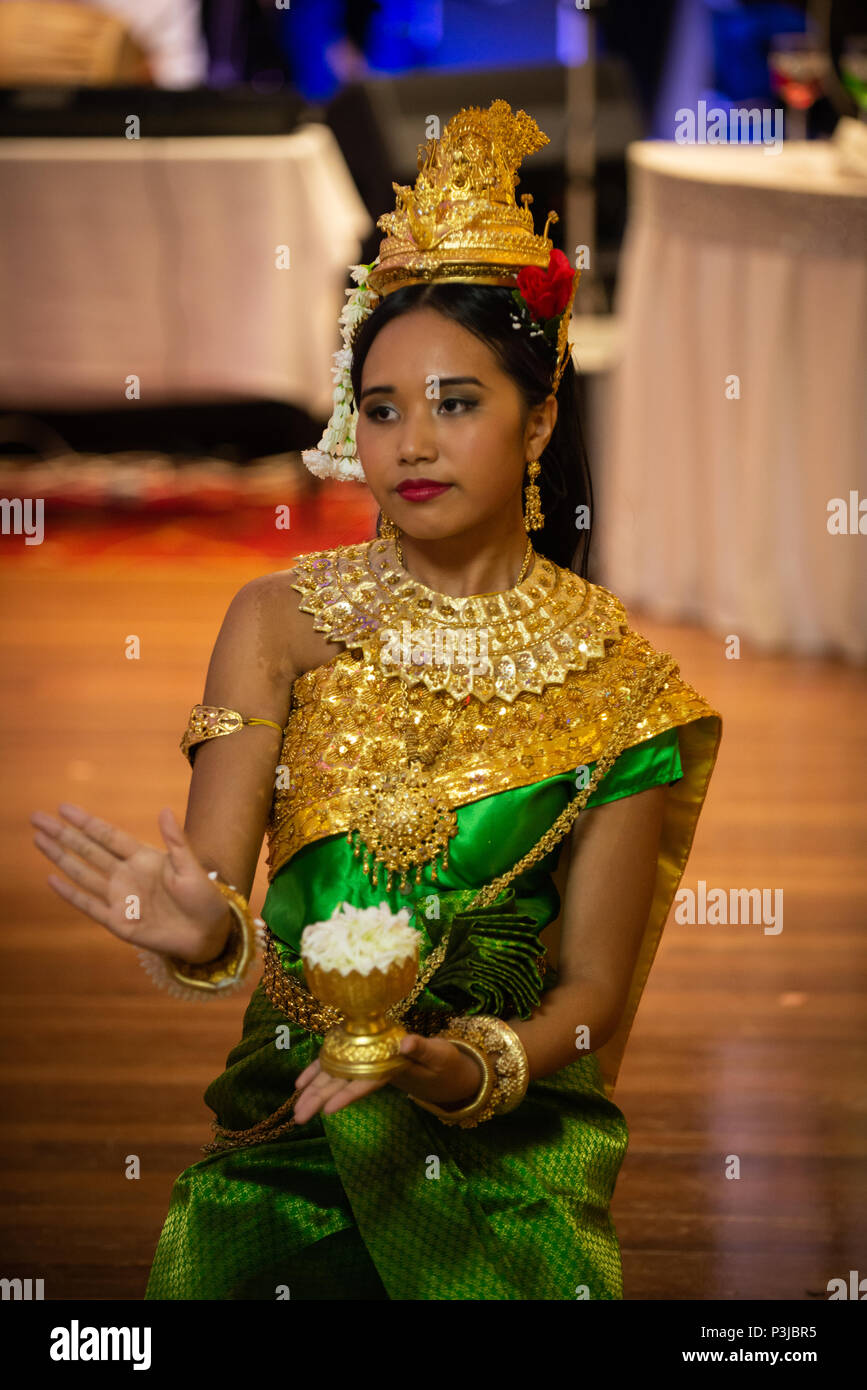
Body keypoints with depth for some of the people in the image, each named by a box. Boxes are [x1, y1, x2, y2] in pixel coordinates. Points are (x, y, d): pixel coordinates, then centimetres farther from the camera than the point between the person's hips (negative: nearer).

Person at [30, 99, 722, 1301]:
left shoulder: (618, 679, 1)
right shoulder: (280, 622, 3)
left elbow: (592, 992, 0)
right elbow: (210, 879, -8)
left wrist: (469, 1067, -21)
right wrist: (201, 935, -33)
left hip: (509, 1154, 0)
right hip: (284, 1133, 0)